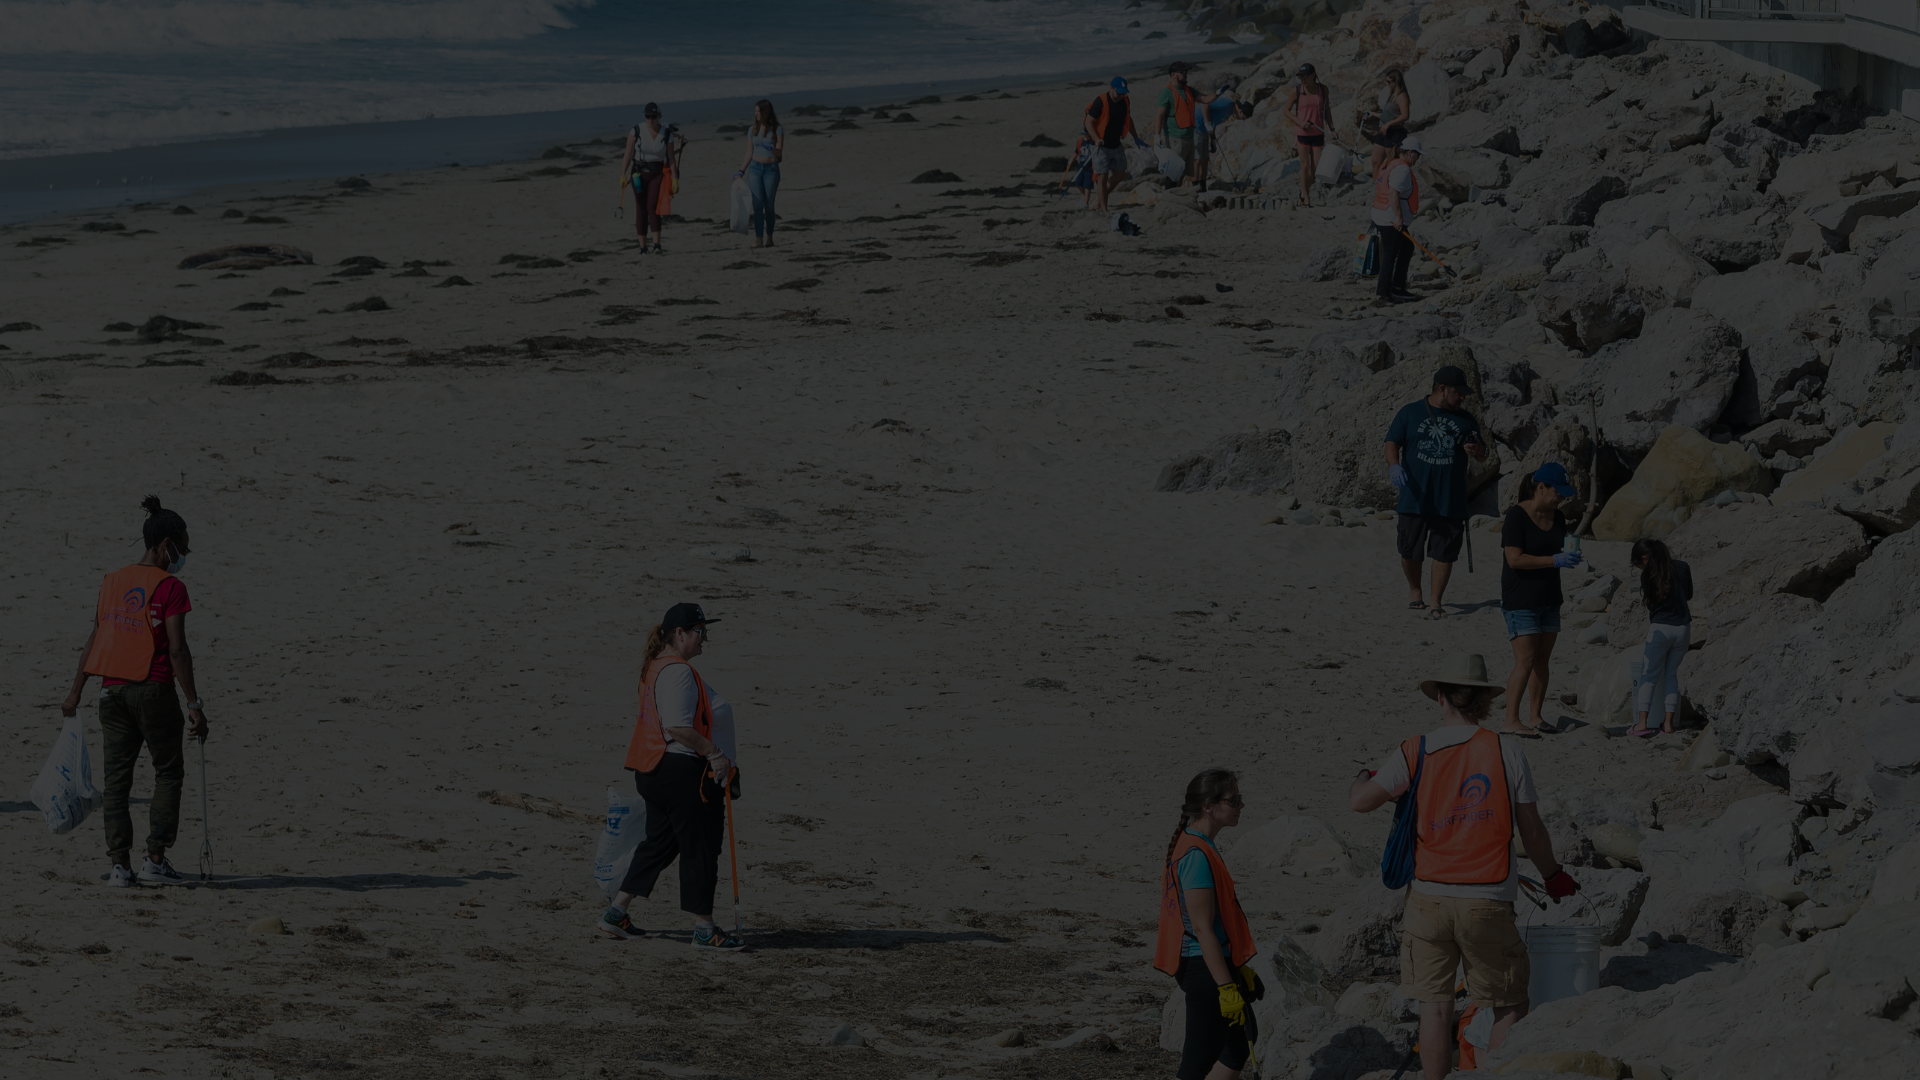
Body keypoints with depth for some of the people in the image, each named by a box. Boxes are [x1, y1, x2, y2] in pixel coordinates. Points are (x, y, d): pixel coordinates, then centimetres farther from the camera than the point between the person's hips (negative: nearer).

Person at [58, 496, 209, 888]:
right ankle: (155, 859, 2)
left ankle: (120, 865, 2)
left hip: (112, 690, 5)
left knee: (117, 779, 7)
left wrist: (75, 693, 20)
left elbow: (92, 642, 13)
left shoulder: (112, 582, 9)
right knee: (169, 774, 9)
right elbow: (177, 650, -14)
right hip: (154, 690, -5)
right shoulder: (169, 588, -9)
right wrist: (194, 704, -10)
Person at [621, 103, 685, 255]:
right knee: (641, 209, 2)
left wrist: (674, 179, -5)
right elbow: (628, 154, -5)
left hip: (657, 174, 0)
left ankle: (657, 245, -20)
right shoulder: (637, 131, -5)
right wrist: (623, 174, -12)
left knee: (653, 207, -15)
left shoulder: (667, 134, -2)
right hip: (639, 174, 0)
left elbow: (671, 158, 1)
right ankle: (642, 247, 7)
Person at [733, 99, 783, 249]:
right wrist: (741, 171, 8)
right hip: (755, 169, 2)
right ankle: (759, 239, -13)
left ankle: (769, 238, 12)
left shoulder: (777, 130, 0)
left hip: (771, 169, -2)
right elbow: (749, 154, 13)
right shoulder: (752, 130, 9)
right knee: (757, 204, -8)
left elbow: (779, 152, -6)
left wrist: (770, 147, -26)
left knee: (769, 204, 1)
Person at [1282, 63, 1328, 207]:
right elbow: (1287, 111, -1)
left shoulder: (1323, 90, 3)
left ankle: (1303, 194, 20)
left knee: (1316, 167, 2)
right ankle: (1306, 197, 1)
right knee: (1305, 165, -6)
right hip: (1302, 131, -3)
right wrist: (1300, 122, -15)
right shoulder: (1296, 90, -5)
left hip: (1317, 132, 3)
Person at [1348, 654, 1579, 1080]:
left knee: (1436, 1009, 7)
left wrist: (1364, 778, 25)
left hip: (1429, 897, 1)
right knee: (1509, 1005, 11)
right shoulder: (1507, 752, -4)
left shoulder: (1414, 753, -4)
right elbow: (1531, 829, 0)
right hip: (1489, 901, -1)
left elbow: (1359, 802, 1)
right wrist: (1553, 876, 18)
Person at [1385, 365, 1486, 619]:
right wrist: (1394, 465, -19)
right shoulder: (1409, 414, 4)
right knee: (1410, 552, 5)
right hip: (1415, 499, -1)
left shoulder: (1465, 420, 9)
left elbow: (1483, 455, 13)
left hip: (1450, 501, 1)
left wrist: (1476, 450, -12)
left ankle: (1436, 603, 6)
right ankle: (1415, 593, 27)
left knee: (1444, 553, -1)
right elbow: (1392, 443, 1)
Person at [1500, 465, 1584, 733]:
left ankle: (1536, 716, 16)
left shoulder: (1557, 517, 9)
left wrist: (1569, 558, 0)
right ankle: (1511, 720, -12)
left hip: (1548, 599, 8)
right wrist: (1555, 560, -24)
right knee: (1525, 662, -13)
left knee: (1542, 660, 9)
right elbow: (1515, 559, -21)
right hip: (1520, 600, -8)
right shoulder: (1517, 516, -15)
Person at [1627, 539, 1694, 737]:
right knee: (1671, 674, 14)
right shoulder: (1682, 568, 4)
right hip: (1682, 627, 4)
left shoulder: (1648, 574, -8)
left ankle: (1641, 723, -7)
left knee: (1649, 676, 2)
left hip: (1660, 627, -4)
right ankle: (1668, 721, 12)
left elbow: (1649, 600, 2)